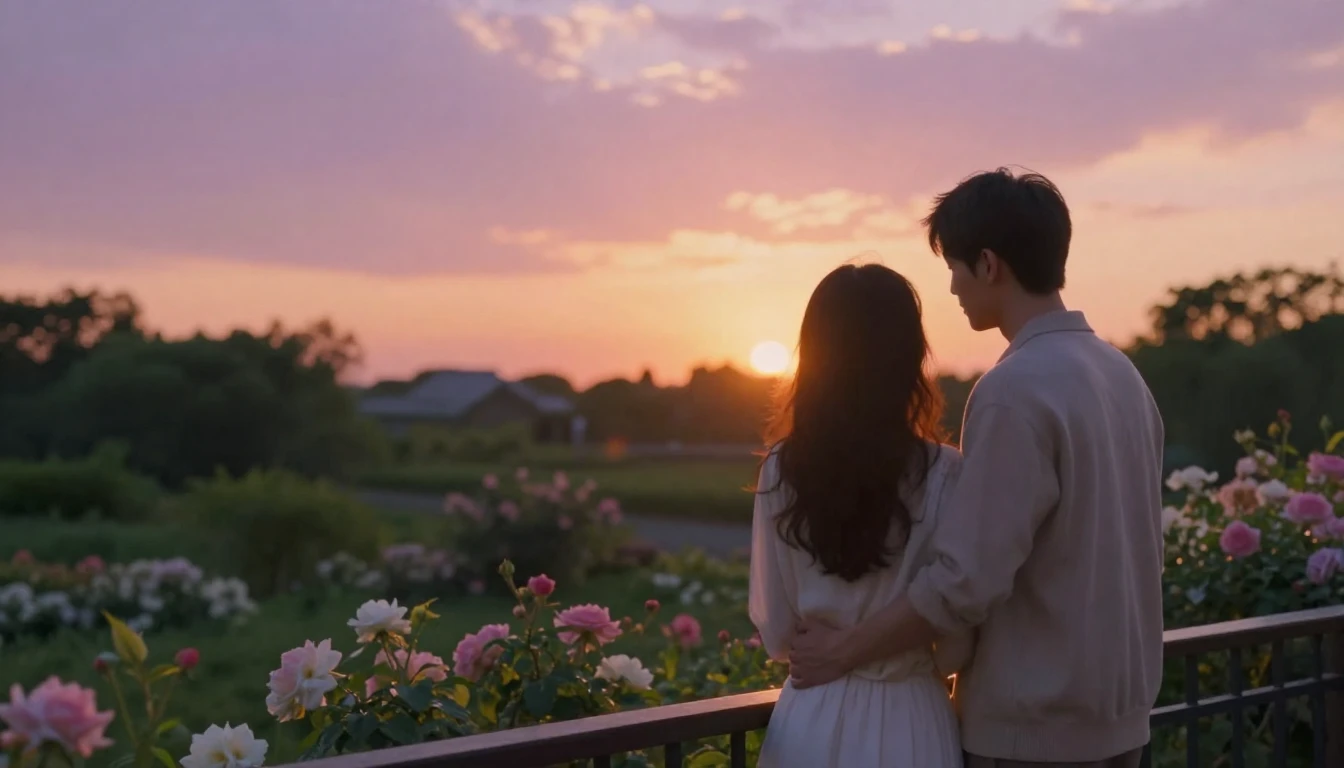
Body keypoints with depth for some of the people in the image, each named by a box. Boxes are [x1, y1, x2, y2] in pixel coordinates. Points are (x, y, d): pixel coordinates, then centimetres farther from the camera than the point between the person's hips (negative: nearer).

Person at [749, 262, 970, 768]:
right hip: (906, 719, -2)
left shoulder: (782, 469, -7)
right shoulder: (940, 474, -14)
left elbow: (775, 633, 0)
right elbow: (955, 643, -8)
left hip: (809, 717, 2)